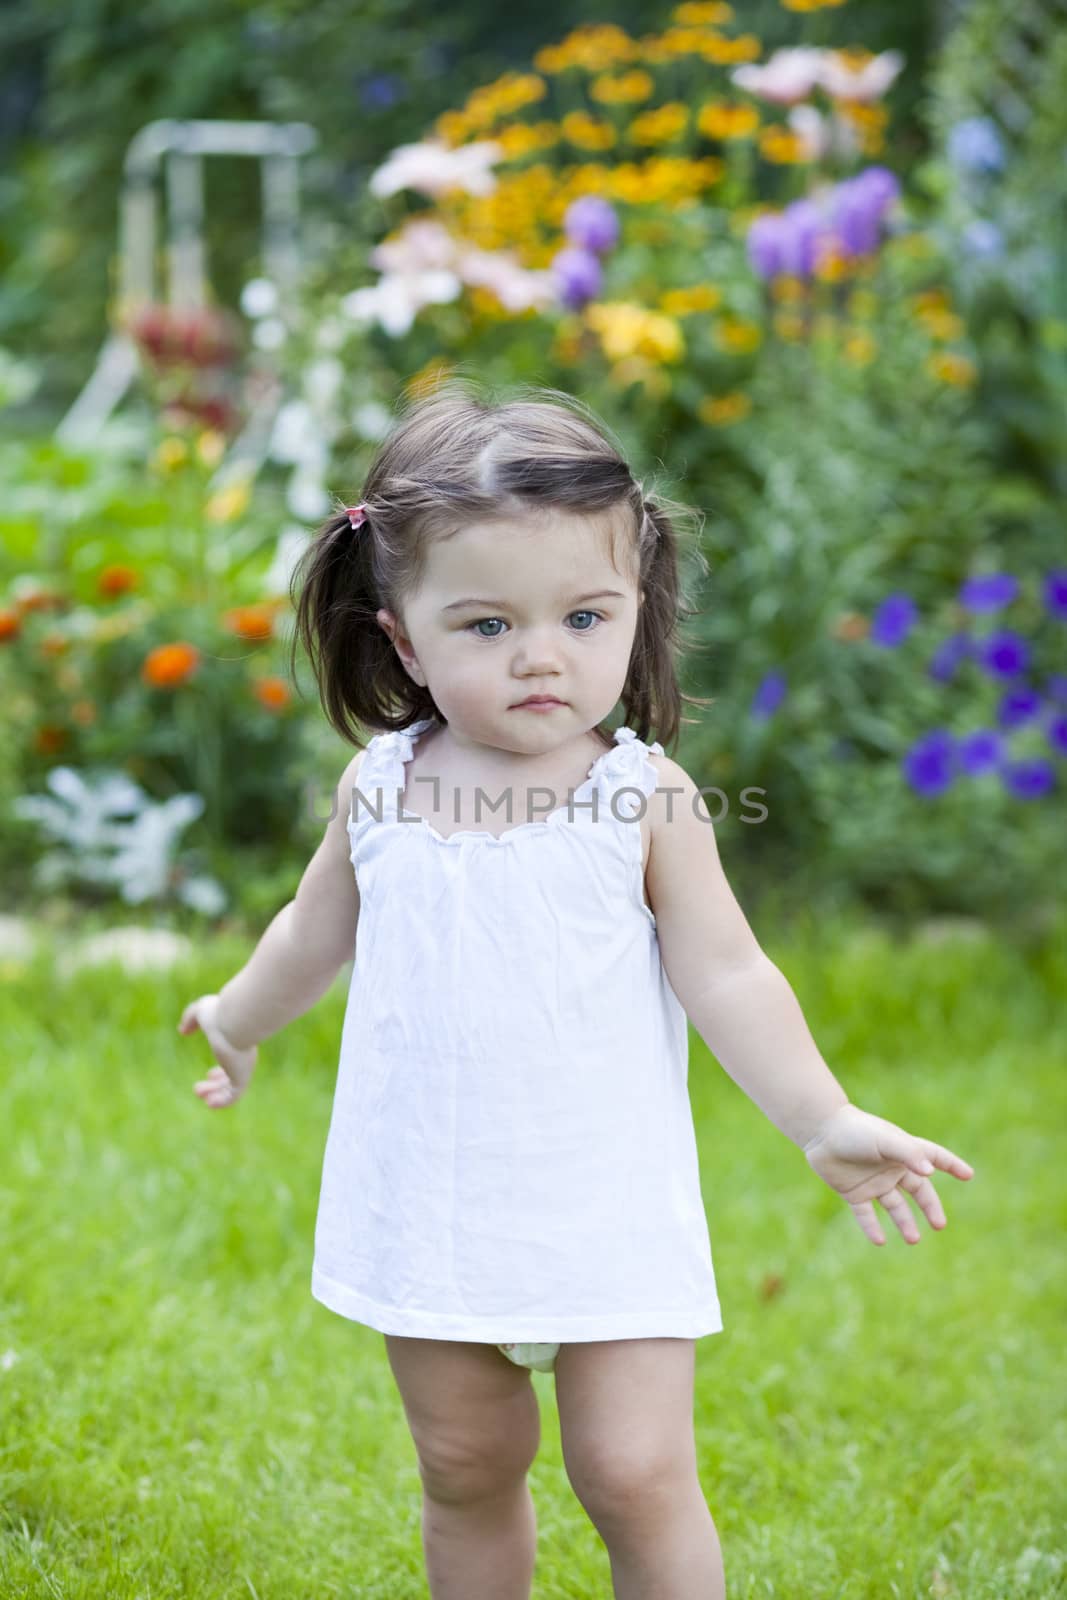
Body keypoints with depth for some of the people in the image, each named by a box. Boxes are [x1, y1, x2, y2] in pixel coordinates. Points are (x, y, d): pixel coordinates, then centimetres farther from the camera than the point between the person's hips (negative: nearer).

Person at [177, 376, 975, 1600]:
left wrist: (825, 1122, -16)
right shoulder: (380, 788, -2)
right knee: (466, 1472, 14)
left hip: (608, 1215, -3)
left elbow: (724, 975, -7)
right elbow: (319, 930, 18)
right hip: (431, 1211, 3)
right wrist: (239, 1019, 34)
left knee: (636, 1475, -5)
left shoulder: (646, 800, -11)